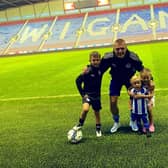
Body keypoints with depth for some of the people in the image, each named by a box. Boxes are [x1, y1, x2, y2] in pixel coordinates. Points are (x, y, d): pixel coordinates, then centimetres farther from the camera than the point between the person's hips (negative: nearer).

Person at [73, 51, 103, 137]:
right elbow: (78, 81, -13)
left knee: (97, 112, 14)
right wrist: (82, 93, -11)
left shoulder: (100, 69, -6)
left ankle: (98, 129, 32)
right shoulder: (88, 71, -18)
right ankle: (80, 124, -2)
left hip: (97, 94, 4)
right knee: (85, 109, -26)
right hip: (87, 94, -4)